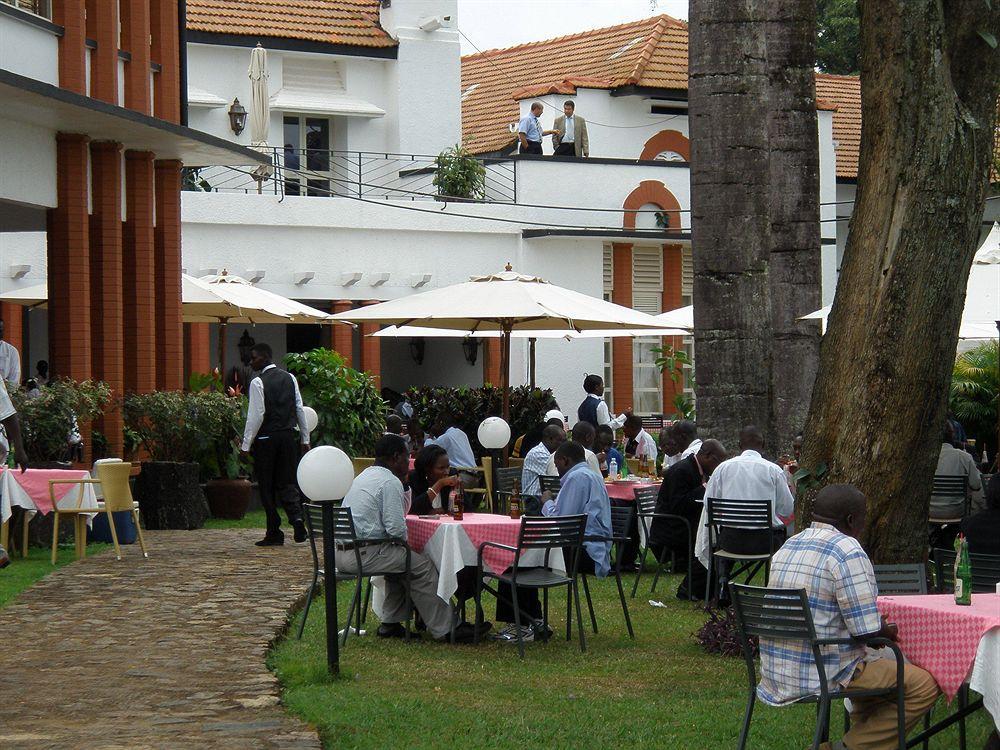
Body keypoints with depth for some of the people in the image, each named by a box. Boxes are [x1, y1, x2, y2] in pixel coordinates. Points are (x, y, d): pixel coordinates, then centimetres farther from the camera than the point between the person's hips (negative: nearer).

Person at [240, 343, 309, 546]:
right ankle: (297, 516, -13)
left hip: (266, 439, -5)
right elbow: (300, 409, 10)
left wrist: (246, 445, -9)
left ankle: (274, 533, 4)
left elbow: (256, 415, -14)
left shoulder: (258, 383, -10)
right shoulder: (289, 378, 8)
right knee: (287, 482, 11)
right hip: (288, 436, 5)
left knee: (267, 487, 3)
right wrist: (305, 438, 16)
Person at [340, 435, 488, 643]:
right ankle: (444, 628, -2)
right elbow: (396, 528, -16)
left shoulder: (364, 476, 20)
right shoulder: (390, 482, -11)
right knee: (422, 566, -5)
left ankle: (391, 624, 25)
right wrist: (404, 540, 4)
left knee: (400, 562, 27)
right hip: (363, 554, -10)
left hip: (341, 552, 10)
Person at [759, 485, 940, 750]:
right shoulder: (848, 551, -15)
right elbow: (868, 630, -18)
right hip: (822, 676, -9)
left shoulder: (788, 546, 12)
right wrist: (891, 633, 6)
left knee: (876, 668, 31)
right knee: (923, 686, -2)